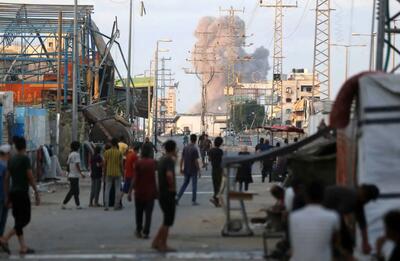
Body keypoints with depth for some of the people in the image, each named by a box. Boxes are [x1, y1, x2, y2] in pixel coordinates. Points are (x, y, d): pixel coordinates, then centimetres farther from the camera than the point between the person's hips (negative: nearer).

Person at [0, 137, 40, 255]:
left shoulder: (11, 160, 11)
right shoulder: (25, 159, -10)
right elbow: (30, 177, -13)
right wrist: (36, 193, -7)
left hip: (13, 192, 8)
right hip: (22, 192, -8)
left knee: (18, 220, 9)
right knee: (25, 219, -4)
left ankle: (23, 247, 9)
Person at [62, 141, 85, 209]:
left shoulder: (70, 154, 14)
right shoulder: (76, 154, -12)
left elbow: (67, 164, 19)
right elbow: (77, 165, -20)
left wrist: (68, 173, 26)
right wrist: (81, 173, -20)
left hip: (71, 175, 9)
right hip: (75, 175, -9)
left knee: (76, 191, 11)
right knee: (72, 191, -8)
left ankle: (78, 205, 12)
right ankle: (64, 203, -11)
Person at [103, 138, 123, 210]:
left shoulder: (107, 152, -1)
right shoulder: (119, 153, -5)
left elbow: (105, 164, 1)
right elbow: (121, 164, -4)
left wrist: (104, 173, 10)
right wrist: (122, 173, 6)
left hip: (109, 173, 1)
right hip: (117, 173, -1)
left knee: (107, 189, 5)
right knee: (117, 189, 7)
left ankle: (106, 205, 0)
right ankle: (116, 205, 7)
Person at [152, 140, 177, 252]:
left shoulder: (162, 159, 11)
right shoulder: (169, 160, -17)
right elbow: (169, 174, -35)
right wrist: (172, 186, -20)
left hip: (162, 193, 9)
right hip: (168, 194, -9)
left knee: (167, 220, 18)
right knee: (168, 221, 1)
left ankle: (156, 242, 18)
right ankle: (163, 245, 7)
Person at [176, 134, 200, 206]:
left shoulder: (185, 148, 2)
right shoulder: (195, 149, -15)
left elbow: (182, 159, 6)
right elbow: (196, 161, -16)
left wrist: (181, 168, 15)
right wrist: (199, 170, -8)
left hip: (186, 170, 5)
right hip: (193, 170, -5)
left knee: (185, 183, 16)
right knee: (194, 185, 5)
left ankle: (178, 197, 6)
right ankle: (193, 201, 8)